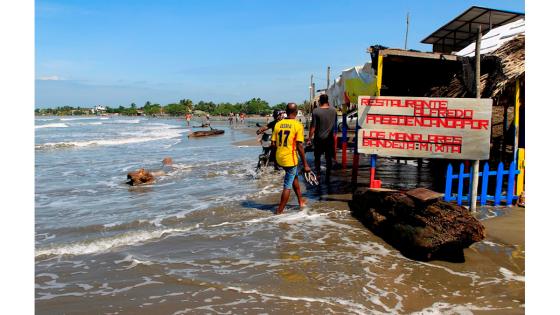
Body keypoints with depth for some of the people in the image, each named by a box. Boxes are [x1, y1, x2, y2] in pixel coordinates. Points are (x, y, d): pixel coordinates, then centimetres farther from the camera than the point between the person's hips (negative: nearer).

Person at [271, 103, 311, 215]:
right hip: (290, 159, -6)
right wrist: (305, 164, -8)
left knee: (294, 176, 28)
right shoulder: (298, 125, -11)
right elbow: (299, 146, -14)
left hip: (279, 158, 6)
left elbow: (273, 143, 3)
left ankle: (300, 201, 36)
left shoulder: (278, 124, 3)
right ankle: (279, 211, 8)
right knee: (288, 186, 5)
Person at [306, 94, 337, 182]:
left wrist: (309, 138, -6)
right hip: (330, 138, 3)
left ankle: (318, 173, 8)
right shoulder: (333, 111, -1)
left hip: (319, 138, -3)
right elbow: (335, 124, 10)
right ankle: (328, 175, 13)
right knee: (328, 158, 10)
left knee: (317, 157, 12)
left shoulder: (316, 111, -13)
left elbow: (313, 126, -12)